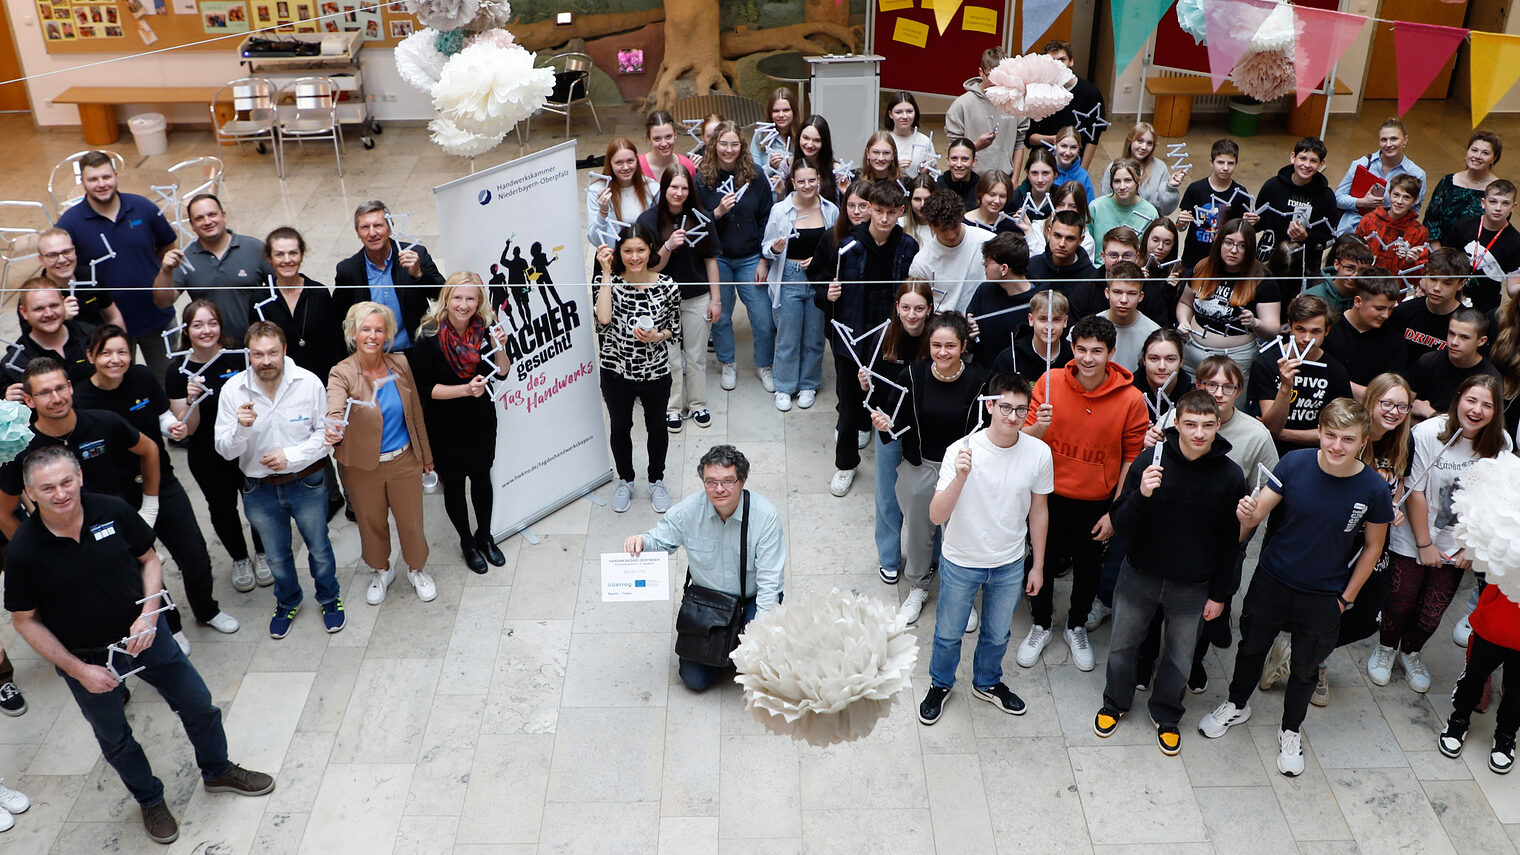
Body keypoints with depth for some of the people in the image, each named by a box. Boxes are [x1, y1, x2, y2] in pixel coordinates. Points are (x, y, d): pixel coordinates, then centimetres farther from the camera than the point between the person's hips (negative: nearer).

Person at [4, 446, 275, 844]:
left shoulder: (112, 511, -18)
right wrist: (78, 669, -15)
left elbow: (149, 560, -2)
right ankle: (150, 800, 46)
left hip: (145, 634, 2)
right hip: (86, 658, -2)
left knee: (198, 704, 15)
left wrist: (149, 613, -18)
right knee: (115, 740, 18)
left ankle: (218, 771, 43)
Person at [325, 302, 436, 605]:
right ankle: (381, 571, 42)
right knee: (372, 523, 16)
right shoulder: (342, 373, -15)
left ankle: (416, 569, 39)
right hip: (363, 466, -2)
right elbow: (334, 411, -34)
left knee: (411, 521, 13)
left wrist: (425, 454, 11)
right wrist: (332, 431, -57)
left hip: (404, 460, 2)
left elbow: (415, 411, 6)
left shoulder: (400, 363, -4)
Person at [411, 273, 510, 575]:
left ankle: (485, 536, 41)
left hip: (482, 418, 3)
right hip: (445, 424, -3)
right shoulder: (430, 337, -20)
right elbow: (425, 388, -17)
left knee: (481, 477, 19)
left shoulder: (484, 328, -9)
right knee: (454, 483, 12)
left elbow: (502, 372, -1)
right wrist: (465, 389, -28)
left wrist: (499, 346, -19)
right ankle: (467, 541, 35)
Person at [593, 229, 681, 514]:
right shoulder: (608, 281, -11)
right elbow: (604, 319, -27)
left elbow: (675, 327, 1)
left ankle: (657, 482, 41)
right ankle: (625, 481, 42)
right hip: (616, 370, 0)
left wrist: (657, 336, -21)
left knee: (656, 427, 18)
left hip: (656, 372, 0)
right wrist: (606, 272, -24)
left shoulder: (667, 286, -11)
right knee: (620, 426, 19)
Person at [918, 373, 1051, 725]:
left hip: (1010, 565, 3)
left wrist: (1038, 565, 7)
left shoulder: (1038, 453, -15)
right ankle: (940, 684, 47)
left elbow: (1038, 511, 0)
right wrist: (960, 477, -45)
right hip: (960, 563, -2)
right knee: (948, 634, 19)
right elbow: (937, 516, -29)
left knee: (997, 634, 24)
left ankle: (987, 682, 53)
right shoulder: (962, 451, -25)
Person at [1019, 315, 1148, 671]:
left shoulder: (1131, 399, -15)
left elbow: (1133, 458, -7)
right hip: (1049, 495, 0)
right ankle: (1041, 625, 42)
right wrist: (1039, 426, -30)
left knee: (1087, 569, 19)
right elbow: (1025, 440, -7)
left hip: (1096, 503, 0)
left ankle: (1076, 627, 45)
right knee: (1043, 562, 16)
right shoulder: (1051, 382, -13)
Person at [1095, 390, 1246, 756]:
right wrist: (1142, 495, -35)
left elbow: (1229, 542, -1)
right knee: (1122, 646, 16)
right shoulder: (1150, 462, -16)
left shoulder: (1230, 475, -12)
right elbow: (1122, 526, -16)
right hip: (1140, 576, 0)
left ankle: (1166, 715, 41)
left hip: (1191, 587, 0)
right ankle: (1115, 704, 42)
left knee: (1180, 658, 16)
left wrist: (1220, 594, 2)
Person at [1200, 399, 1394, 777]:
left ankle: (1291, 730, 43)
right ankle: (1237, 705, 49)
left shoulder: (1373, 489, -19)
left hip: (1323, 596, -1)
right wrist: (1247, 512, -40)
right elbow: (1258, 513, -15)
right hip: (1271, 580, 1)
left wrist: (1347, 598, -1)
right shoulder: (1295, 463, -19)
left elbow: (1373, 545, -4)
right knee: (1252, 647, 21)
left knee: (1305, 668, 18)